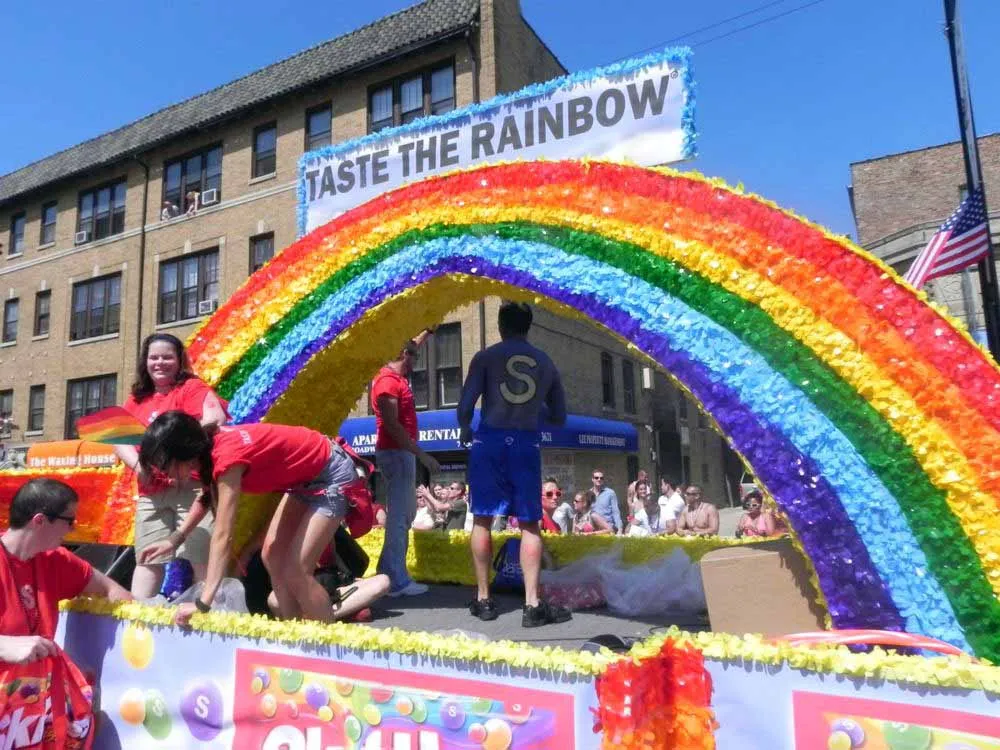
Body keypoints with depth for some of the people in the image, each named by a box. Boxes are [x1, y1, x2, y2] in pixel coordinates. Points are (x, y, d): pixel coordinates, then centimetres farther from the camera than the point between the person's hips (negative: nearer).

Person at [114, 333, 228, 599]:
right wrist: (137, 464, -9)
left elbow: (215, 419, -17)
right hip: (151, 493, 6)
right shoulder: (137, 399, 18)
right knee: (147, 559, 11)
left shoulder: (192, 387, 0)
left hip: (192, 486, -6)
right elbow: (120, 439, 12)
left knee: (202, 559, -7)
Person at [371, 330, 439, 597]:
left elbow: (411, 347, 34)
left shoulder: (396, 376, 13)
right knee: (398, 515, -7)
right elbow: (391, 425, -22)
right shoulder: (388, 381, -16)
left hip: (403, 452, 10)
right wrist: (421, 454, -22)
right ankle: (397, 581, -3)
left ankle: (388, 569, 23)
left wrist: (428, 331, 35)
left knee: (406, 512, 16)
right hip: (395, 453, -10)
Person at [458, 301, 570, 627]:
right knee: (529, 524, 5)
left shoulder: (486, 357, 1)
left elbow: (465, 406, -6)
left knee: (482, 519, 8)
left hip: (489, 440, -1)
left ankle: (483, 600, 15)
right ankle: (532, 604, 1)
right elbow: (558, 417, 16)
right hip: (527, 444, 2)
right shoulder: (546, 362, 11)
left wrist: (465, 430, 14)